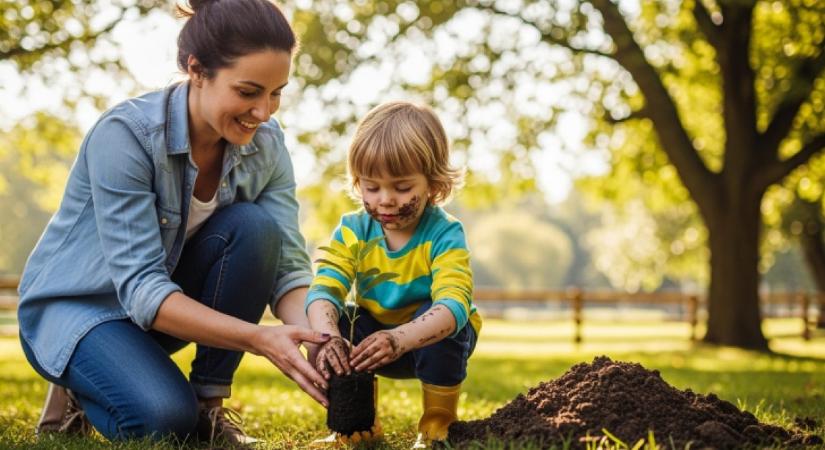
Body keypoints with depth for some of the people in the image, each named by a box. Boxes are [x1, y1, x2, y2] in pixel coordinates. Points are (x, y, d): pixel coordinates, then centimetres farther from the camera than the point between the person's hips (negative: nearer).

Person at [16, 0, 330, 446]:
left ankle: (209, 404, -10)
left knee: (253, 225, -24)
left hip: (173, 297, 5)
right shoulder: (124, 133, -29)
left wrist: (313, 337, -35)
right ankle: (80, 388, 4)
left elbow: (287, 264, -14)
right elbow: (140, 289, -33)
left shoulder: (264, 142, -13)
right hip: (78, 304, -5)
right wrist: (258, 338, -44)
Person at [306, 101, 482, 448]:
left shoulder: (444, 234, -24)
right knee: (331, 320, -24)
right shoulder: (353, 230, -13)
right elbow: (323, 290, -25)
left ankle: (439, 420, -12)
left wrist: (400, 338, -60)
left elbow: (453, 304, -40)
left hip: (431, 337, -3)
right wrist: (328, 335, -49)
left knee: (440, 321, -34)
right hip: (374, 333, 3)